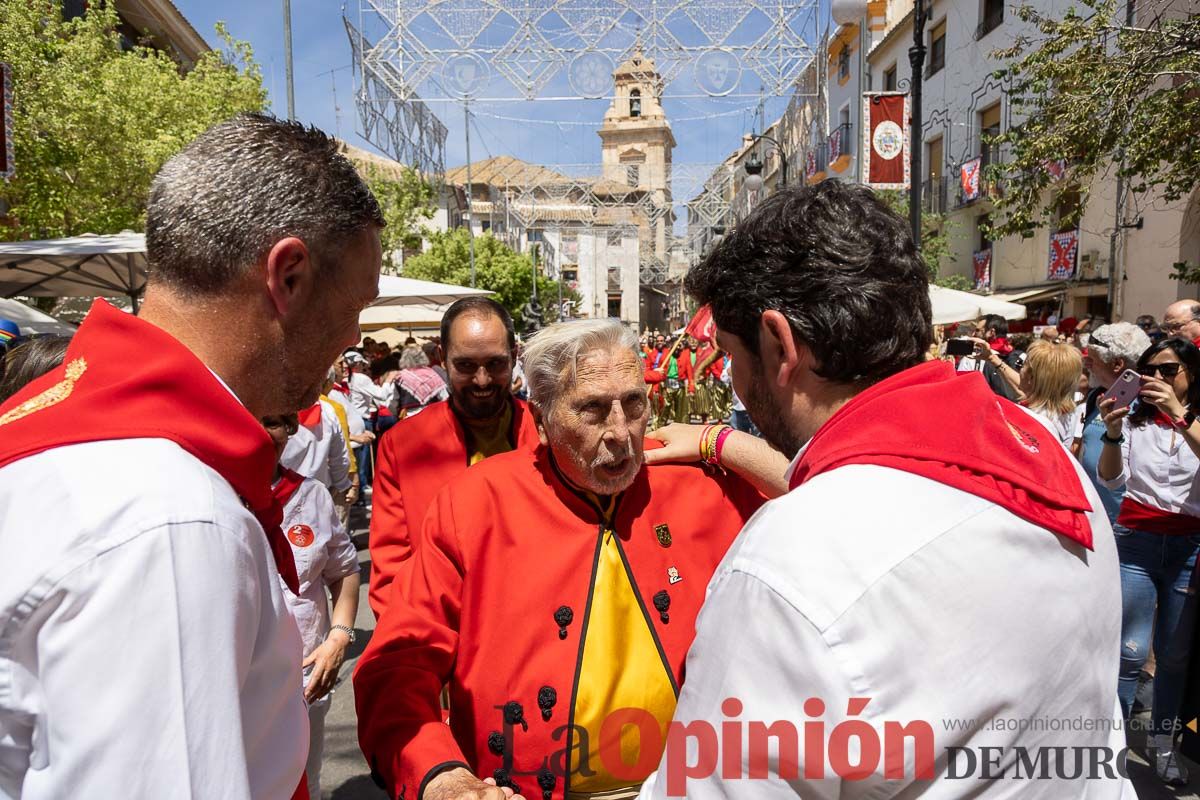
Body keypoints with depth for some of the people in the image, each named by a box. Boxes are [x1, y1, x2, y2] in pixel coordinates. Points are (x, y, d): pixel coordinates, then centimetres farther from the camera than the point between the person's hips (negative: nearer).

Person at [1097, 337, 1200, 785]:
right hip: (1137, 543, -1)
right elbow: (1112, 480, -6)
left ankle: (1163, 742, 26)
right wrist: (1112, 433, -21)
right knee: (1131, 652, -5)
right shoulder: (1135, 418, 4)